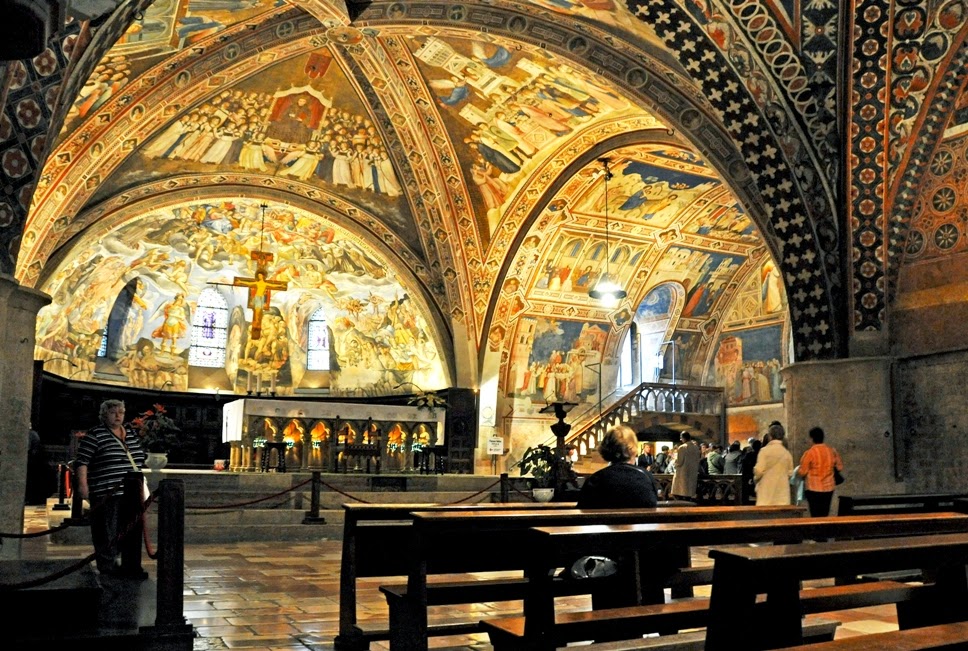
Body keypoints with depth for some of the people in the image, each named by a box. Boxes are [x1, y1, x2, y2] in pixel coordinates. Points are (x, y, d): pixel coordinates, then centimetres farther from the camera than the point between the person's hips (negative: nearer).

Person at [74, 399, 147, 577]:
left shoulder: (131, 433, 15)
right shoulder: (95, 435, -5)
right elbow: (82, 461, -9)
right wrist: (83, 484, -17)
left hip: (130, 492, 7)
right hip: (106, 494, -6)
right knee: (107, 531, -2)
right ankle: (107, 564, 6)